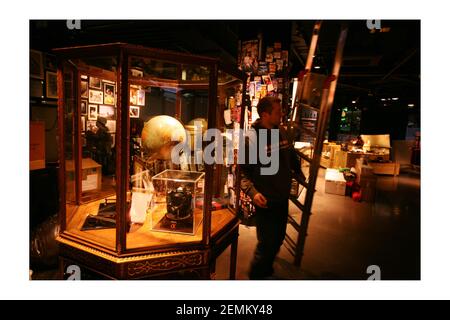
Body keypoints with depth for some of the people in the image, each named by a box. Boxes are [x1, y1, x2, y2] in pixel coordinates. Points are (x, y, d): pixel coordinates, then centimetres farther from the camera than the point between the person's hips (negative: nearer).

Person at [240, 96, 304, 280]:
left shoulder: (282, 132, 1)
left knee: (278, 238, 20)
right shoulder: (251, 139, -18)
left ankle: (266, 270, 45)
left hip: (283, 198, 7)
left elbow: (292, 158, 15)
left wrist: (301, 177, 10)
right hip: (265, 201, -7)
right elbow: (242, 171, -17)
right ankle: (257, 275, 29)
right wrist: (252, 192, -30)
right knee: (267, 242, 1)